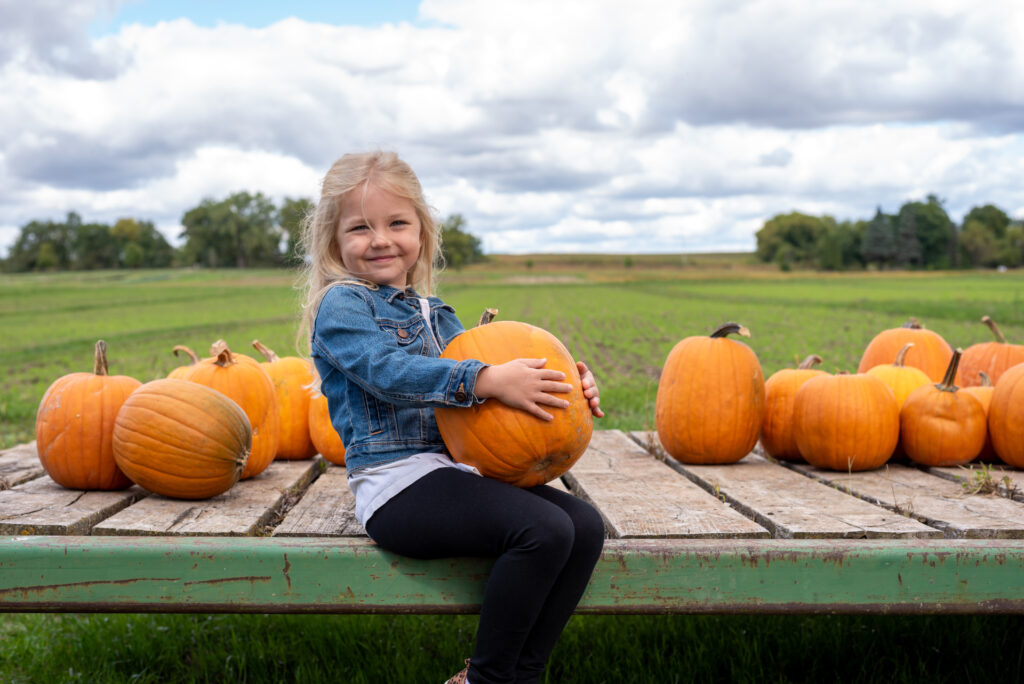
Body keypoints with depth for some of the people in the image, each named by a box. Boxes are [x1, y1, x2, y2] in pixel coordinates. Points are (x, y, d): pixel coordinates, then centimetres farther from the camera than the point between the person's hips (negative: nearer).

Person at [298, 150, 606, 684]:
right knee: (544, 529, -24)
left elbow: (468, 371, 18)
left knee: (585, 525, -6)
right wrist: (487, 381, -30)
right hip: (397, 481, -8)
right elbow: (389, 370, -19)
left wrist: (563, 386, 1)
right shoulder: (340, 305, -3)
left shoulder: (433, 313, 21)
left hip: (455, 470, 8)